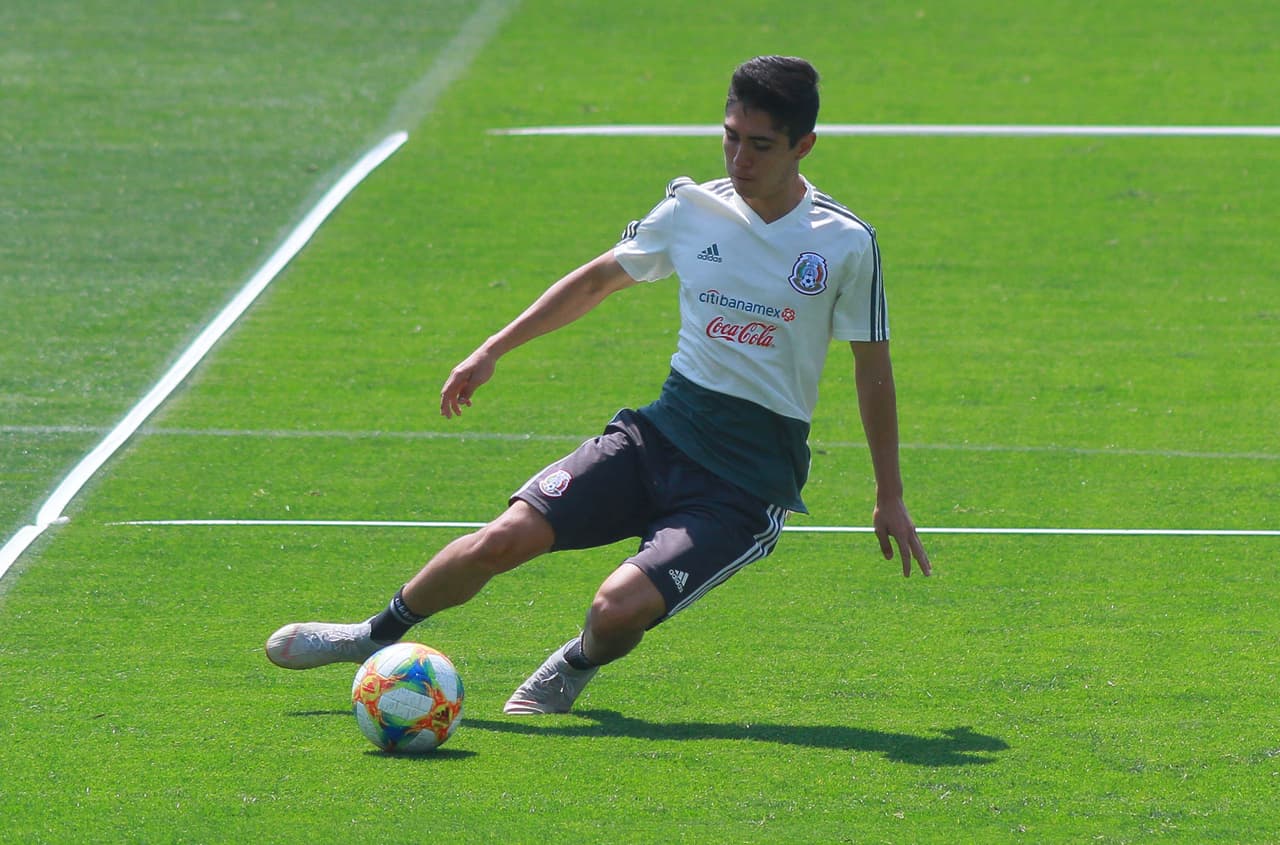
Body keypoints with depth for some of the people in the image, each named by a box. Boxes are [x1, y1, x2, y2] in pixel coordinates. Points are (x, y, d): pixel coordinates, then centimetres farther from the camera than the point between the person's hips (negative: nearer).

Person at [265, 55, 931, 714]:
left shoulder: (846, 244, -8)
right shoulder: (691, 210, 1)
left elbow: (873, 367, 4)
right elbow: (601, 278, 18)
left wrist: (890, 499, 7)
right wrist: (493, 350, 19)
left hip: (750, 485, -3)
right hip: (661, 434, 3)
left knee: (619, 608, -24)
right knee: (504, 539, -13)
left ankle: (579, 664, 15)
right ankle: (375, 638, 14)